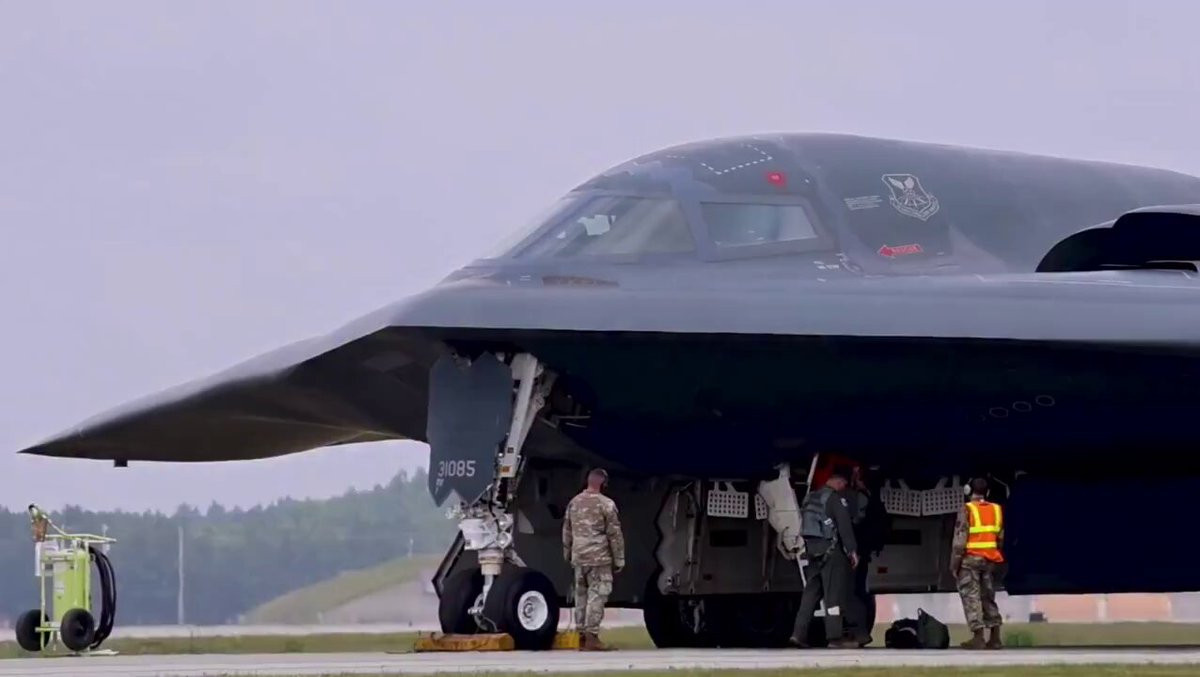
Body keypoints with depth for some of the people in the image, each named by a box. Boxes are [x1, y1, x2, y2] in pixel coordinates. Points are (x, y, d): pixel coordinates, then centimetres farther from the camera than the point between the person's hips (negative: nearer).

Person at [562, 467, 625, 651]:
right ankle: (591, 636, -10)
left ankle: (581, 636, 15)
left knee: (581, 595, 12)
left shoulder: (574, 503, 10)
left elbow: (567, 532, 18)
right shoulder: (606, 504, -9)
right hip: (599, 559, -6)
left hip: (579, 558, 6)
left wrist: (568, 555, 29)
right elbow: (615, 534, -8)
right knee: (597, 595, -5)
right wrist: (618, 559, 0)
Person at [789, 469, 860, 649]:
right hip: (831, 550, -7)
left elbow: (804, 526, 18)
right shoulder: (836, 499, -9)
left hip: (812, 550, 7)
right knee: (834, 593, -7)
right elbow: (845, 526, -15)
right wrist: (852, 550, -14)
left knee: (811, 592, 10)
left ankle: (799, 633, 4)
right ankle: (835, 636, -10)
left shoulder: (810, 499, 16)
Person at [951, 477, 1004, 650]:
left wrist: (954, 563, -7)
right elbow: (1000, 538, 10)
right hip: (990, 561, 6)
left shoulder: (967, 510, -10)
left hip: (970, 559, -6)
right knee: (988, 597, 14)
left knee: (971, 597, -3)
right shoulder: (996, 510, 7)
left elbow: (960, 539, -13)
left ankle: (978, 637, -10)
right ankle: (995, 637, 12)